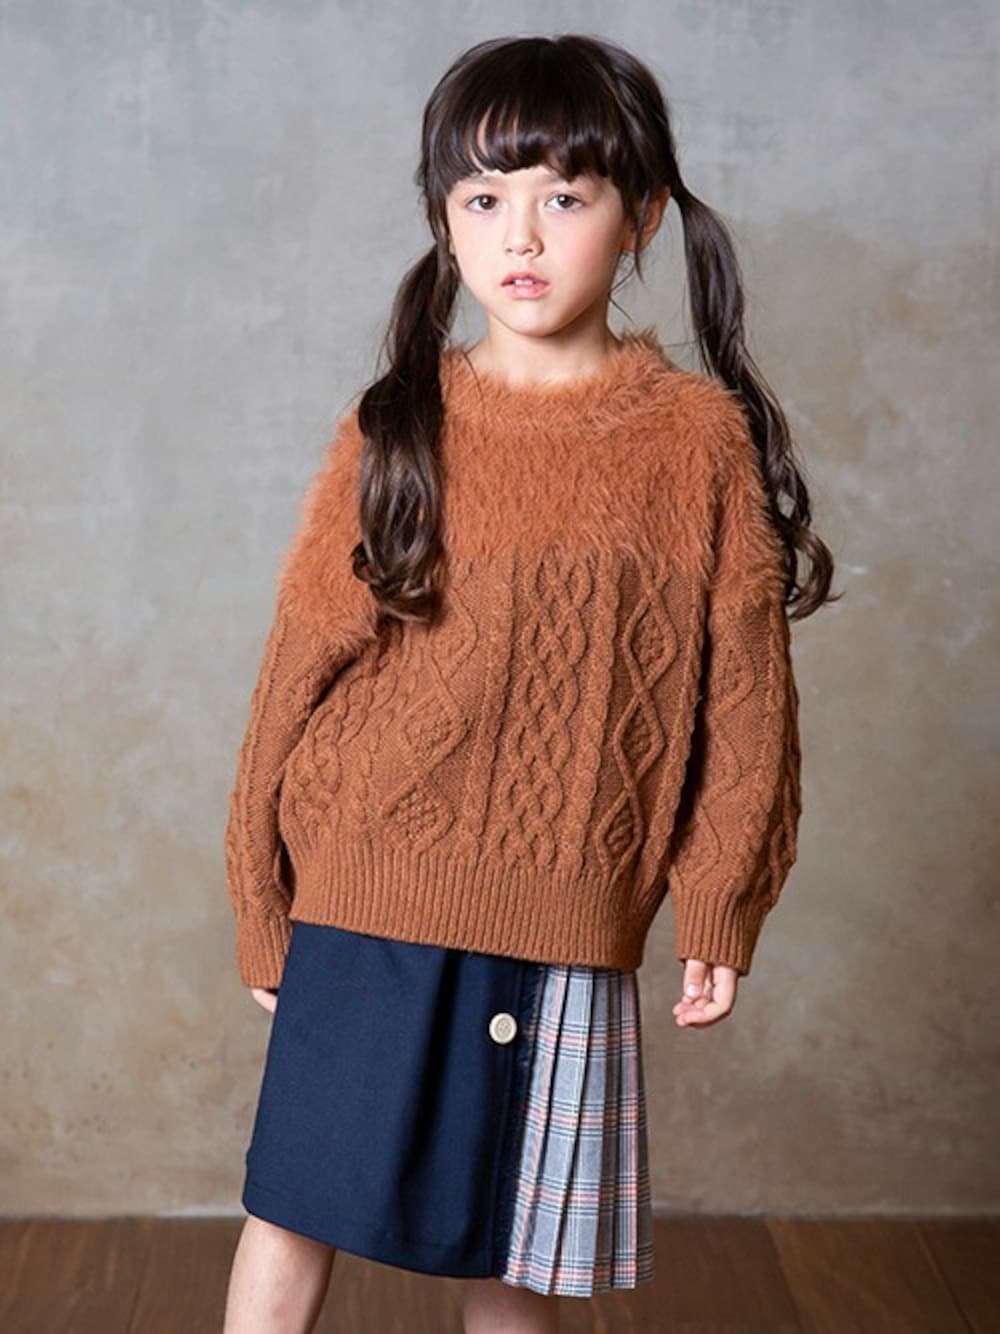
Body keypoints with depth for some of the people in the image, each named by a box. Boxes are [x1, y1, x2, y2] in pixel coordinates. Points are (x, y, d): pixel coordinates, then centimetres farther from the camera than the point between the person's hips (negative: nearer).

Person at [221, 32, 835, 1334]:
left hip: (564, 930, 0)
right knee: (296, 1204, 8)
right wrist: (263, 907, 5)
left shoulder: (701, 436, -2)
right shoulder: (394, 434, -2)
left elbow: (745, 690, 2)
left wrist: (718, 910, 2)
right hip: (365, 908, 1)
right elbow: (302, 666, 2)